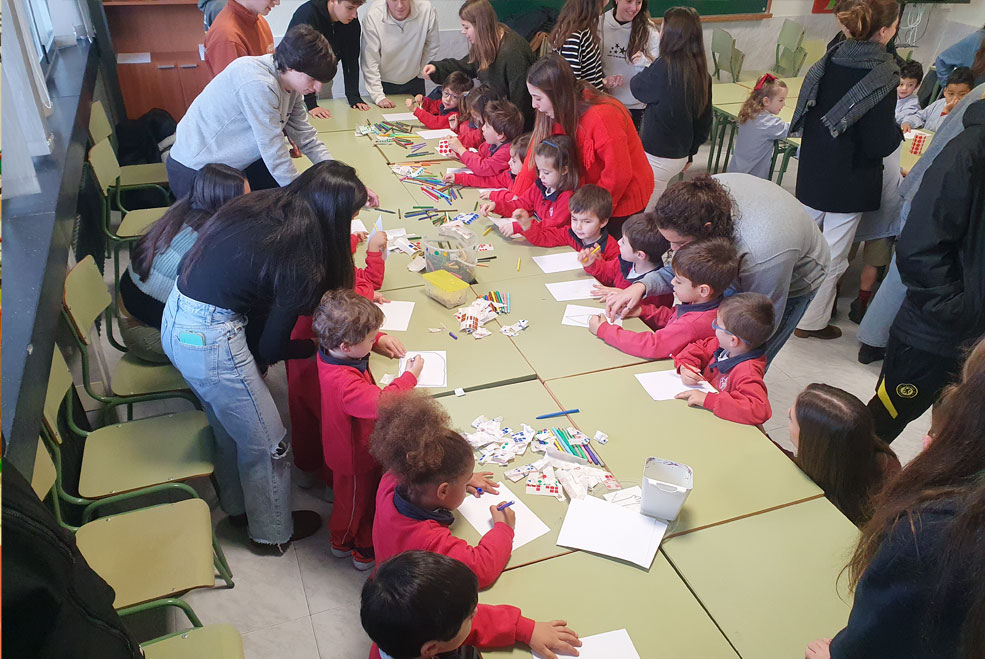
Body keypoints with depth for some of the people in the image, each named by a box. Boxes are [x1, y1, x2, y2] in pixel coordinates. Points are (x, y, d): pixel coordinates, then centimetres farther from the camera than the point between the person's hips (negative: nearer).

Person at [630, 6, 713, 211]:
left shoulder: (663, 68, -21)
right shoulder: (702, 73, 3)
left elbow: (637, 87, -1)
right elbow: (704, 120, 12)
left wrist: (643, 67, 18)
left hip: (657, 157, -8)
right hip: (680, 155, 8)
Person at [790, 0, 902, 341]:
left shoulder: (829, 60, -2)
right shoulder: (883, 75, -19)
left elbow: (805, 119, 7)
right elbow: (878, 145, -18)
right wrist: (898, 130, 3)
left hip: (813, 172, 6)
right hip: (850, 182, -6)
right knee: (833, 256, 9)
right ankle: (813, 321, 21)